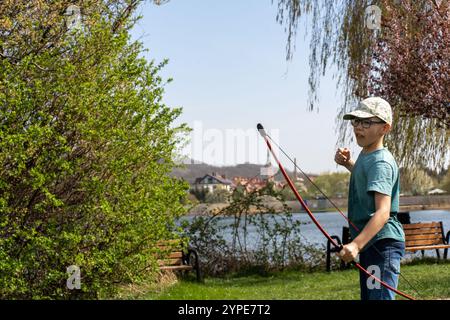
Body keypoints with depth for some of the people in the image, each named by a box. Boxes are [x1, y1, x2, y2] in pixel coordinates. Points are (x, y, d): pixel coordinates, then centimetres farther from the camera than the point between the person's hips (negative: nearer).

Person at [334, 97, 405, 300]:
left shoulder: (381, 162, -19)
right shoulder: (365, 155, 11)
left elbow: (383, 212, -30)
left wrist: (356, 244, -42)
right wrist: (348, 163, 16)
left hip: (382, 242, -11)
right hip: (369, 243, 11)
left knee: (380, 296, -19)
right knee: (367, 296, 19)